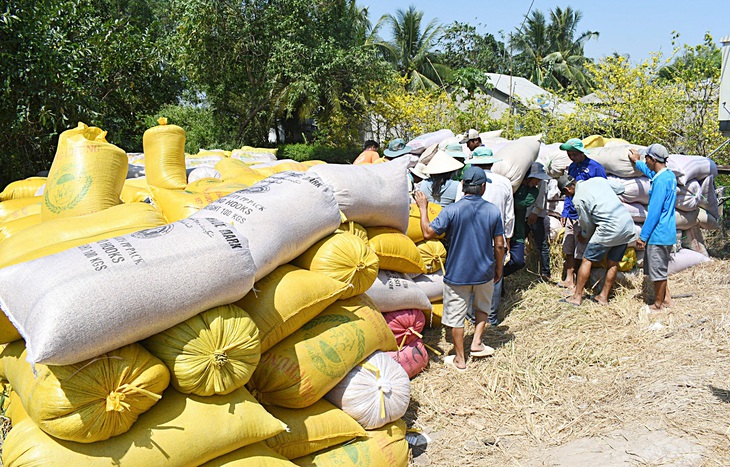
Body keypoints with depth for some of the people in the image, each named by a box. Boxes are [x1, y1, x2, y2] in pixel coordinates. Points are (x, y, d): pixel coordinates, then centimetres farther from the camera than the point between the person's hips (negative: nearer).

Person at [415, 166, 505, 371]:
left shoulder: (451, 210, -16)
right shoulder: (493, 210, -6)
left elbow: (428, 233, -13)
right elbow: (499, 245, -1)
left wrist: (423, 208, -2)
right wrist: (499, 268, 13)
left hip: (457, 273, -3)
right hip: (484, 271, 3)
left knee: (456, 316, 9)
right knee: (483, 306, 29)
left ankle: (460, 359, 18)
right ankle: (477, 342, 21)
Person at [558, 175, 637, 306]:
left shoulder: (577, 199, -4)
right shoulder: (597, 180, 12)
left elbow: (587, 224, 4)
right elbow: (620, 188, 24)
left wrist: (586, 236, 24)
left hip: (610, 228, -7)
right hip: (628, 223, 7)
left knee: (587, 260, 4)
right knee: (613, 263, 15)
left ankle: (577, 297, 8)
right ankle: (603, 297, 24)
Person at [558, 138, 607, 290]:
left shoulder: (595, 168, -9)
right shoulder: (572, 167, 13)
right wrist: (565, 212, 15)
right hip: (571, 216, 7)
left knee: (581, 253, -2)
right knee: (568, 250, 11)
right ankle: (569, 279, 22)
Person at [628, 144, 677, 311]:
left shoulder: (660, 181, -21)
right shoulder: (670, 176, 8)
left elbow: (654, 212, -22)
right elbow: (651, 173, 34)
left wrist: (643, 236, -17)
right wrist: (637, 162, 46)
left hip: (658, 234, -9)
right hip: (667, 232, 9)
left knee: (657, 271, 3)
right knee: (659, 269, 21)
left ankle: (658, 305, 14)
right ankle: (666, 298, 29)